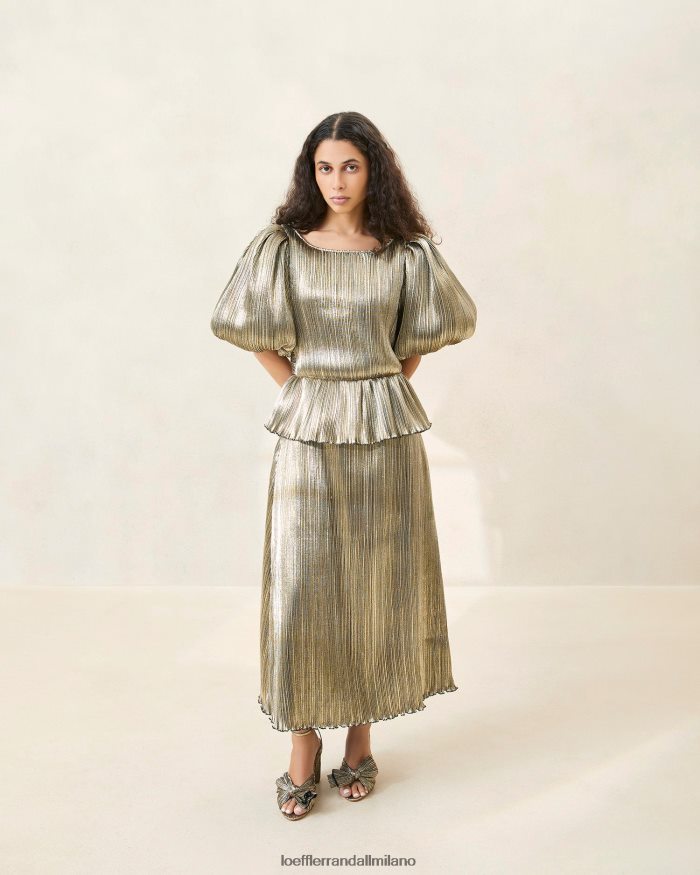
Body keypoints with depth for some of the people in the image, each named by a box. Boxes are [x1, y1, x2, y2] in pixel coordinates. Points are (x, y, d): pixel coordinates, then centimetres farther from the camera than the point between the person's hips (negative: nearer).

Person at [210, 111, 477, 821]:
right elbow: (250, 327, 8)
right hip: (309, 429, 0)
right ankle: (304, 741, 13)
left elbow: (431, 328, 14)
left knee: (377, 578, 6)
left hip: (387, 430, 1)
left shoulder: (405, 252, 3)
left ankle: (361, 736, 21)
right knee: (302, 583, -1)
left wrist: (390, 383, 6)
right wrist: (298, 386, 1)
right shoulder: (283, 248, 2)